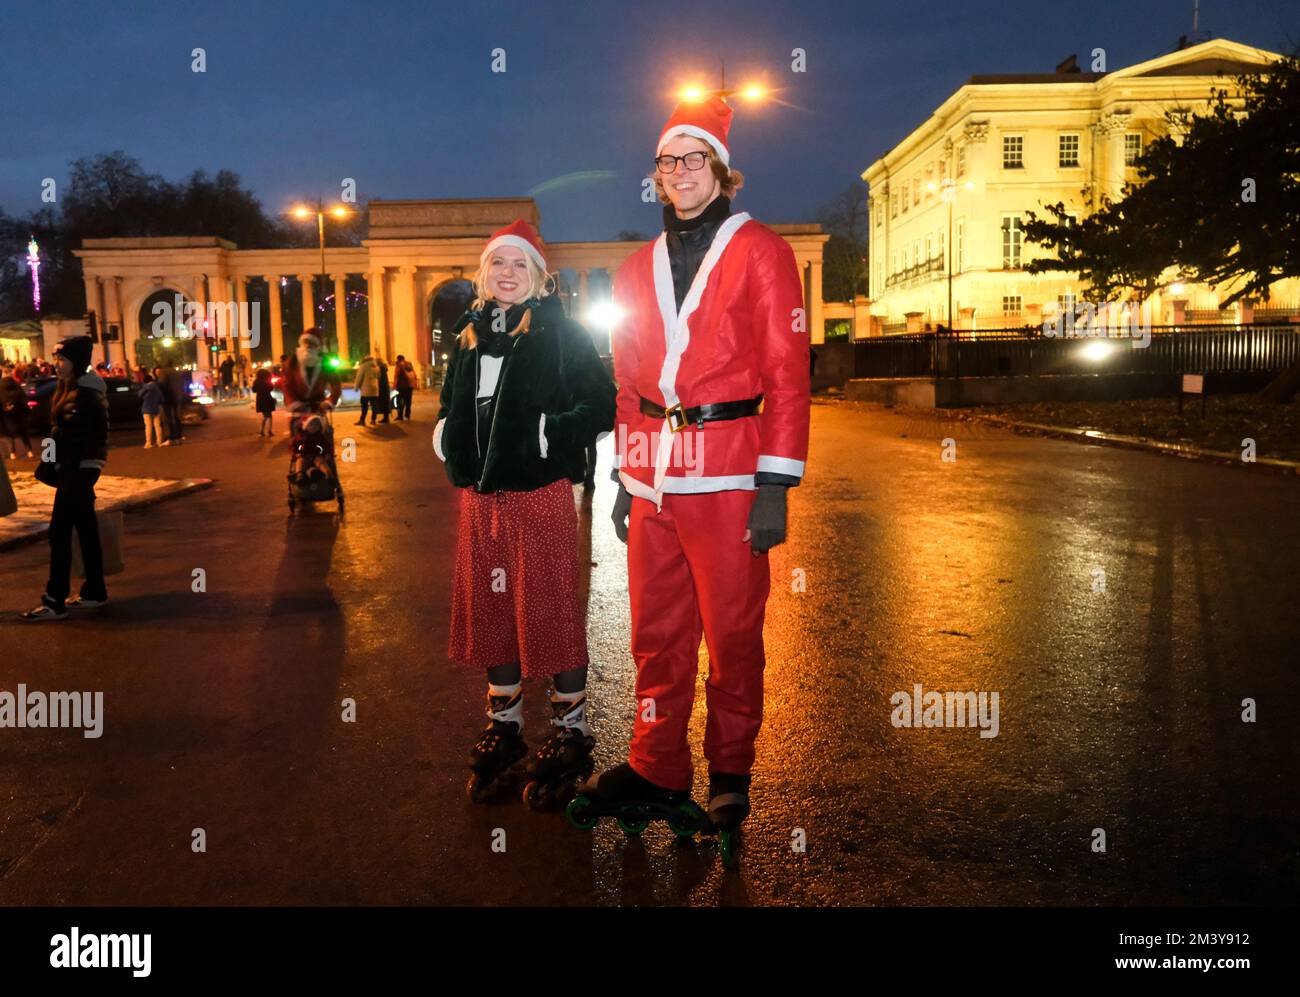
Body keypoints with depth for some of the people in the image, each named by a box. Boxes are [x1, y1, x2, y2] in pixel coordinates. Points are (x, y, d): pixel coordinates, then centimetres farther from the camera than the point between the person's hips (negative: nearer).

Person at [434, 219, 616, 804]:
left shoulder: (559, 332, -4)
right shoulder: (469, 335, 13)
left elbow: (602, 403, -9)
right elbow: (453, 405, 25)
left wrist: (553, 433, -20)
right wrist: (447, 437, 5)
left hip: (540, 492, -6)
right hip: (480, 494, 6)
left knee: (550, 608, 1)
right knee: (489, 608, 13)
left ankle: (570, 732, 16)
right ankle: (503, 724, 29)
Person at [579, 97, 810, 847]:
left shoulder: (760, 252, 0)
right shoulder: (637, 270, 16)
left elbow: (788, 374, -6)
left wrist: (775, 486, -12)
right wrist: (624, 478, 14)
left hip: (727, 479, -5)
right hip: (653, 480, 5)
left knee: (731, 630, 4)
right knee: (657, 630, 10)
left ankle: (729, 774, 20)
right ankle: (657, 766, 24)